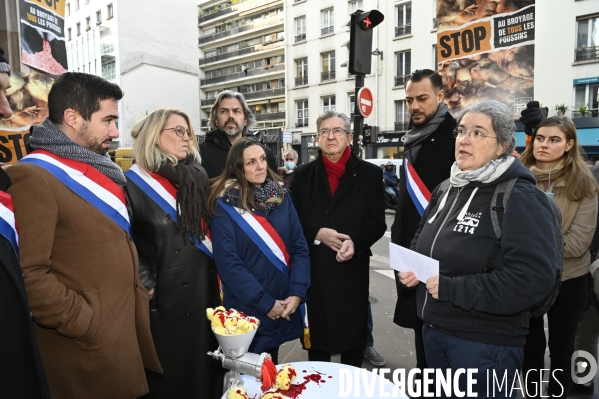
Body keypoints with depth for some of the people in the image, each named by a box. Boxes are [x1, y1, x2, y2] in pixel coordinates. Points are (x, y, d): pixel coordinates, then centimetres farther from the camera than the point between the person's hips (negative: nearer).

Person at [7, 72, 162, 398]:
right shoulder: (33, 177, -17)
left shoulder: (95, 170, 12)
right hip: (90, 349, -8)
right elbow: (28, 274, -22)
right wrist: (87, 324, -17)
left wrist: (138, 292, 10)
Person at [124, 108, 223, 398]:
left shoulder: (199, 176, 7)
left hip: (202, 289, 5)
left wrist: (217, 269, 9)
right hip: (162, 294, -4)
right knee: (166, 375, 11)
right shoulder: (133, 183, -9)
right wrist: (147, 284, -11)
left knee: (204, 367, 15)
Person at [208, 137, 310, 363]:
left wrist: (297, 293, -12)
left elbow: (300, 246, 0)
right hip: (247, 309, -3)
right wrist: (266, 303, -15)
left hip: (284, 308, 4)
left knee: (272, 370, 21)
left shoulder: (282, 196, 1)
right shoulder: (225, 205, -10)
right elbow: (228, 263, -15)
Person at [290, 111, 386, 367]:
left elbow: (376, 222, -3)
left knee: (352, 338, 13)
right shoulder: (303, 175, 8)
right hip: (312, 269, 1)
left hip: (353, 268, -1)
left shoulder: (369, 173, 3)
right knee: (315, 337, 14)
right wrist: (317, 233, -15)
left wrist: (355, 242, -21)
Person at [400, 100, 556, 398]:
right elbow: (422, 240, 19)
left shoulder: (520, 199, -16)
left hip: (485, 343, -7)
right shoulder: (447, 189, 8)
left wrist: (450, 288, -24)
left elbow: (532, 279, -26)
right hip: (433, 331, 8)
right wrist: (410, 267, -3)